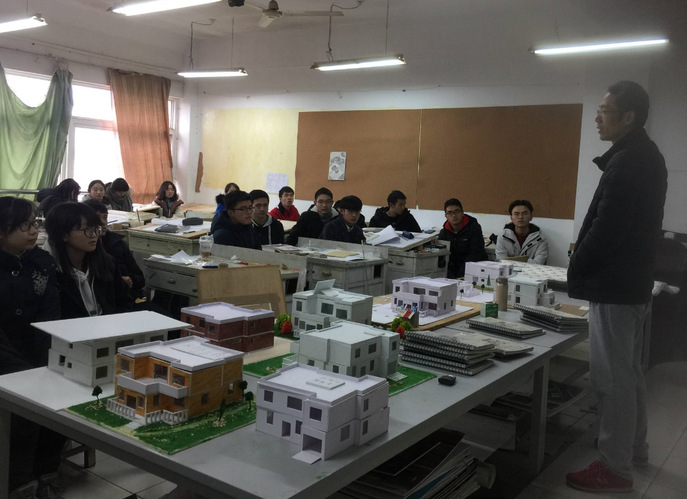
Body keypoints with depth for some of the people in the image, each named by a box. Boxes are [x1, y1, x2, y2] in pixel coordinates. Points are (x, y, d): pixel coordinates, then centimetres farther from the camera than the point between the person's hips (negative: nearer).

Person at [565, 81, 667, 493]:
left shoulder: (626, 163, -20)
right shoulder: (646, 157, 13)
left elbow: (605, 228, -23)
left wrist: (575, 271, -10)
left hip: (613, 286, -11)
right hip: (633, 281, 11)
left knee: (612, 378, -2)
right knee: (628, 373, 20)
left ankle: (615, 468, 8)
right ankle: (634, 448, 34)